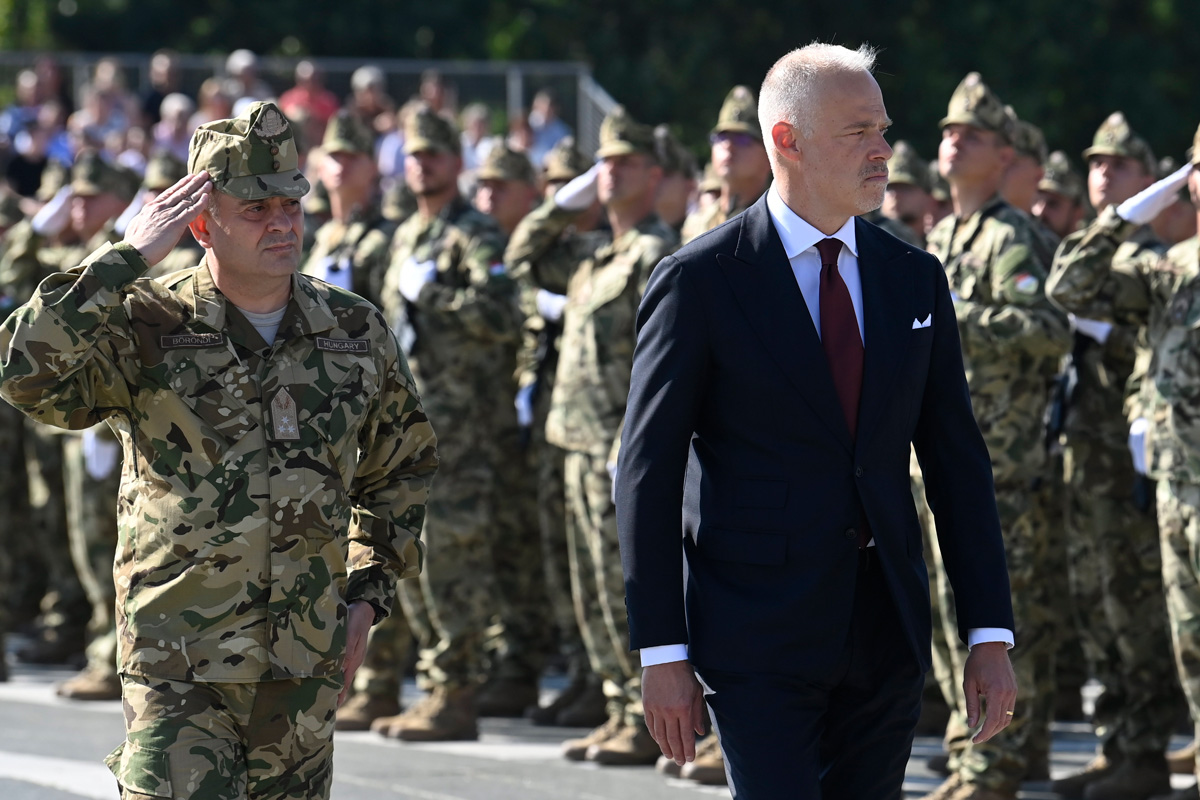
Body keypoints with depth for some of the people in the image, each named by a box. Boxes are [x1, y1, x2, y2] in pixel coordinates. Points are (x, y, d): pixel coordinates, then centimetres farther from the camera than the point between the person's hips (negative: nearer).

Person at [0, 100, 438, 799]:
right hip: (177, 666, -4)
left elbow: (404, 467, 22)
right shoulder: (148, 329, -5)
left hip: (306, 665, 4)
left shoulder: (355, 333, 6)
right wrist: (129, 258, -19)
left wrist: (368, 593, 12)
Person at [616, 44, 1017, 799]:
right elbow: (647, 475, -5)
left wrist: (990, 634, 4)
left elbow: (957, 461, 11)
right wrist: (662, 652, -9)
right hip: (757, 637, -5)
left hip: (886, 634, 5)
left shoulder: (915, 279, 9)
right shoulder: (700, 283, -6)